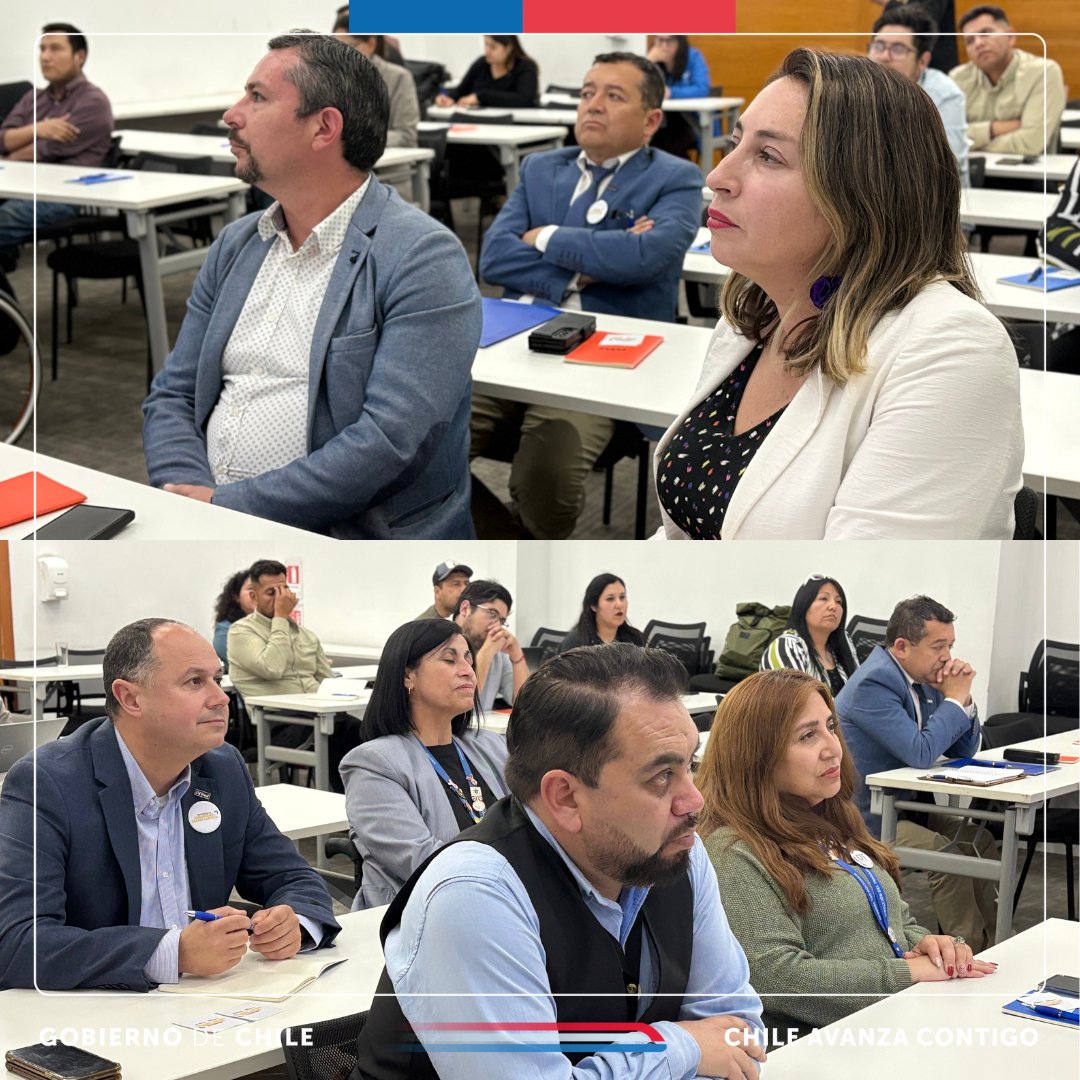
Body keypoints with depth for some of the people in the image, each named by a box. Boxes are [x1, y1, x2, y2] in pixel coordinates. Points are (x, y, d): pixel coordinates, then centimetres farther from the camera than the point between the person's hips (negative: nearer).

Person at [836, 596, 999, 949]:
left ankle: (991, 944, 8)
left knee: (980, 841, 2)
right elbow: (920, 753, -30)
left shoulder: (924, 678, 7)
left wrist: (961, 697, -6)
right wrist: (954, 698, -18)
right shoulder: (874, 683, -22)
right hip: (866, 816, -10)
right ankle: (970, 954, -13)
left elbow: (964, 749, 11)